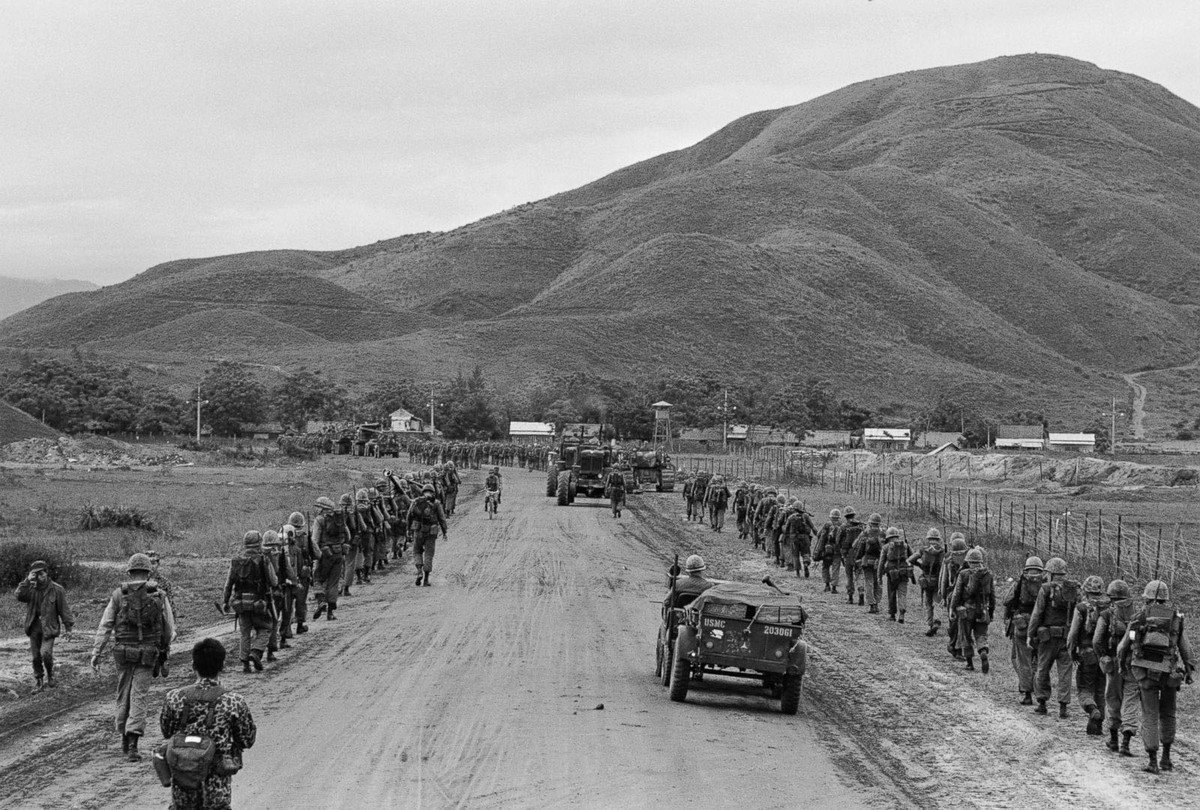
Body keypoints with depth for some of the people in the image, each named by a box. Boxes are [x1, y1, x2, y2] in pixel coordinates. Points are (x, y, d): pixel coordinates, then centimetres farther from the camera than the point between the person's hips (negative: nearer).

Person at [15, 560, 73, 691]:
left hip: (49, 627, -3)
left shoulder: (56, 590, -3)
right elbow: (19, 596, -15)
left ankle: (50, 676, 8)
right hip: (34, 627, 3)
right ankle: (39, 682, 20)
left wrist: (68, 627, 1)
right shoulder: (31, 588, 4)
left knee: (46, 653, -18)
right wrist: (27, 581, -22)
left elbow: (64, 609, 1)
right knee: (36, 656, 6)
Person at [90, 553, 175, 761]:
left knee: (123, 695, 17)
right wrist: (165, 647, 22)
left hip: (123, 651, 1)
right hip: (147, 654, -1)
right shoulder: (159, 596, -2)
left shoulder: (118, 595, -2)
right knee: (139, 697, -1)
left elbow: (105, 626, -4)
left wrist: (96, 653, -2)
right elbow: (169, 628, 4)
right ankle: (133, 742, -14)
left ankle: (124, 739, 26)